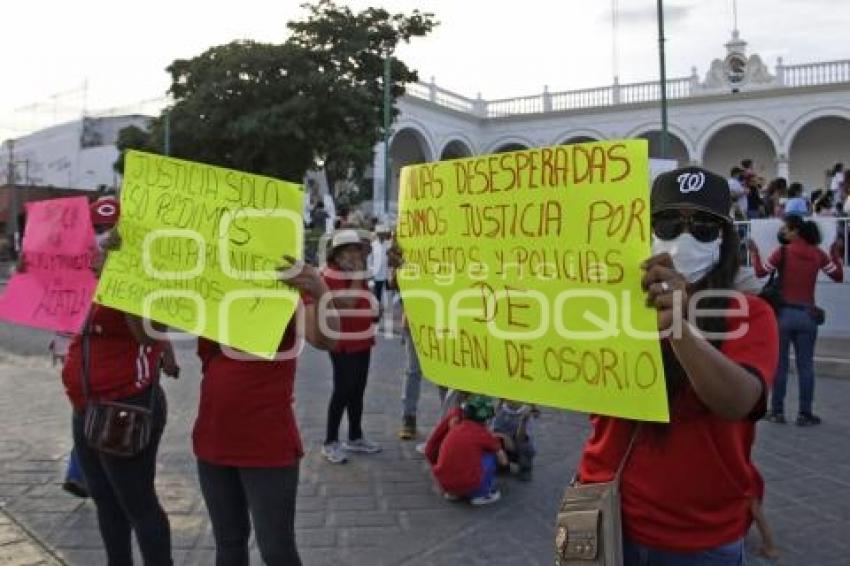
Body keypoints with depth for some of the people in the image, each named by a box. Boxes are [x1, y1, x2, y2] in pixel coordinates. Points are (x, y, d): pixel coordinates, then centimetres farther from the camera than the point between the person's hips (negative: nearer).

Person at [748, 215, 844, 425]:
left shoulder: (783, 251, -7)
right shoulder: (818, 254, 4)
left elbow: (761, 272, -4)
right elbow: (838, 276, 11)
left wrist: (754, 251, 7)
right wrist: (836, 253, 22)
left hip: (784, 313, -2)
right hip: (807, 314, 2)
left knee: (779, 364, 6)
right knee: (806, 366, 7)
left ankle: (777, 411, 9)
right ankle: (805, 414, 9)